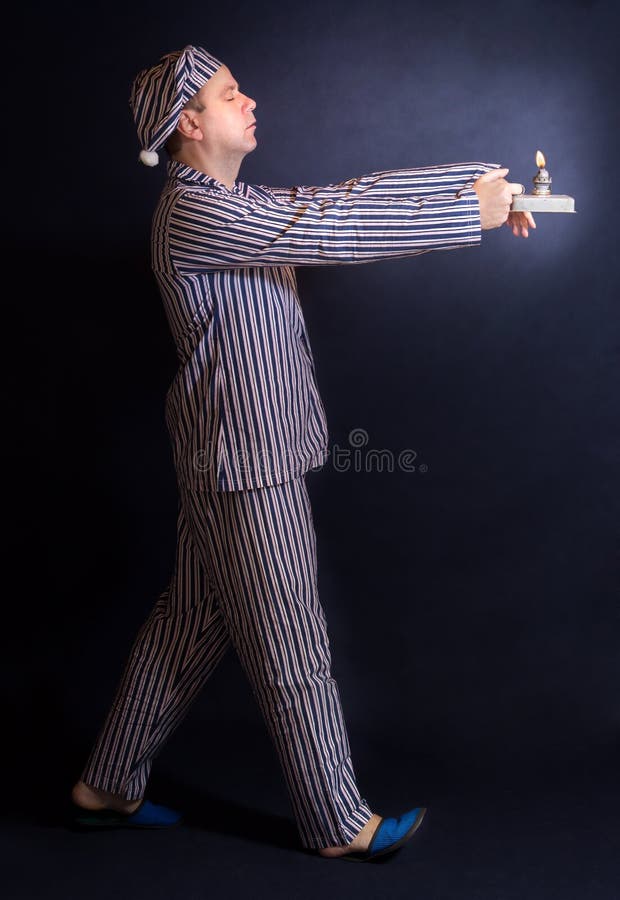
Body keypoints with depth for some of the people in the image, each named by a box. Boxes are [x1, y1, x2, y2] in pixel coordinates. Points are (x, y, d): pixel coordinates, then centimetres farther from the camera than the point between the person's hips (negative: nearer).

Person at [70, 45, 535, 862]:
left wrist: (474, 176, 5)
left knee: (192, 626, 17)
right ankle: (339, 824, 20)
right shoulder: (197, 214, -16)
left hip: (239, 457, 10)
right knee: (292, 649, 2)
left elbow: (349, 195, 11)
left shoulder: (235, 206, 15)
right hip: (246, 465, -10)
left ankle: (108, 787, 31)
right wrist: (471, 215, -13)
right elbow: (341, 234, -21)